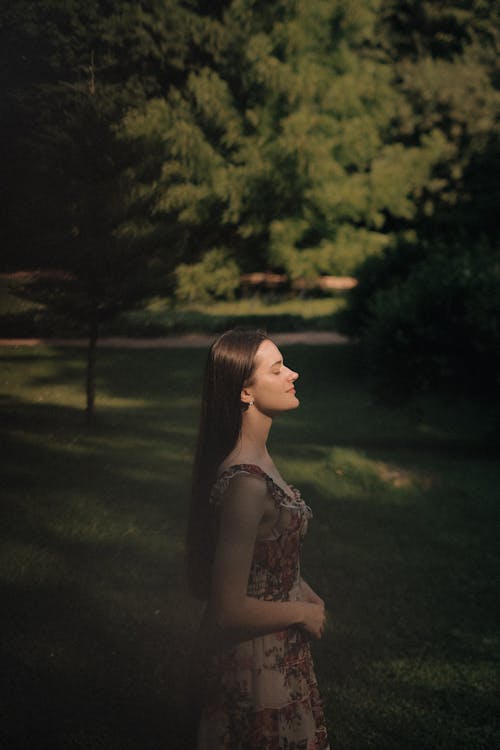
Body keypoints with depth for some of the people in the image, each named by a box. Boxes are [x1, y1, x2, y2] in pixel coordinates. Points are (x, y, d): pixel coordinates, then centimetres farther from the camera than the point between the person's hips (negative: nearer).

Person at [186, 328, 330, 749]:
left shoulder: (258, 459, 2)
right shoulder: (245, 483, -28)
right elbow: (228, 609, -27)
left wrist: (301, 592, 5)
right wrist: (303, 613, -12)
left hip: (276, 658, 9)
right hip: (256, 667, -9)